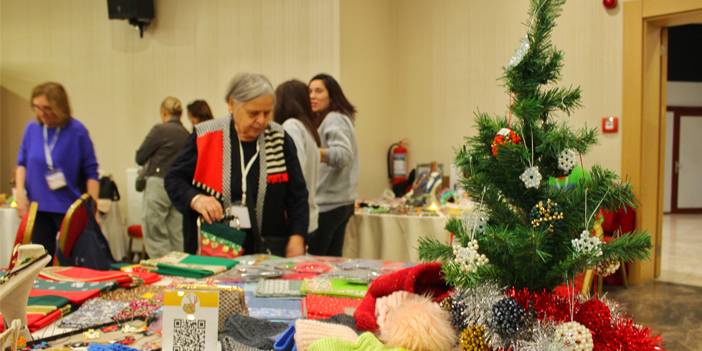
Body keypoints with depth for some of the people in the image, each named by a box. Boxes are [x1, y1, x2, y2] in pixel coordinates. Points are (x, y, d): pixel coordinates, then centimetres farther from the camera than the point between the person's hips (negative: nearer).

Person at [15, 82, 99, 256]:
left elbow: (91, 172, -7)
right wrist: (20, 191, -2)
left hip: (70, 208, -3)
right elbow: (22, 162, 13)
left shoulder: (77, 131, -10)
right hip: (38, 207, 3)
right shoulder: (32, 128, 0)